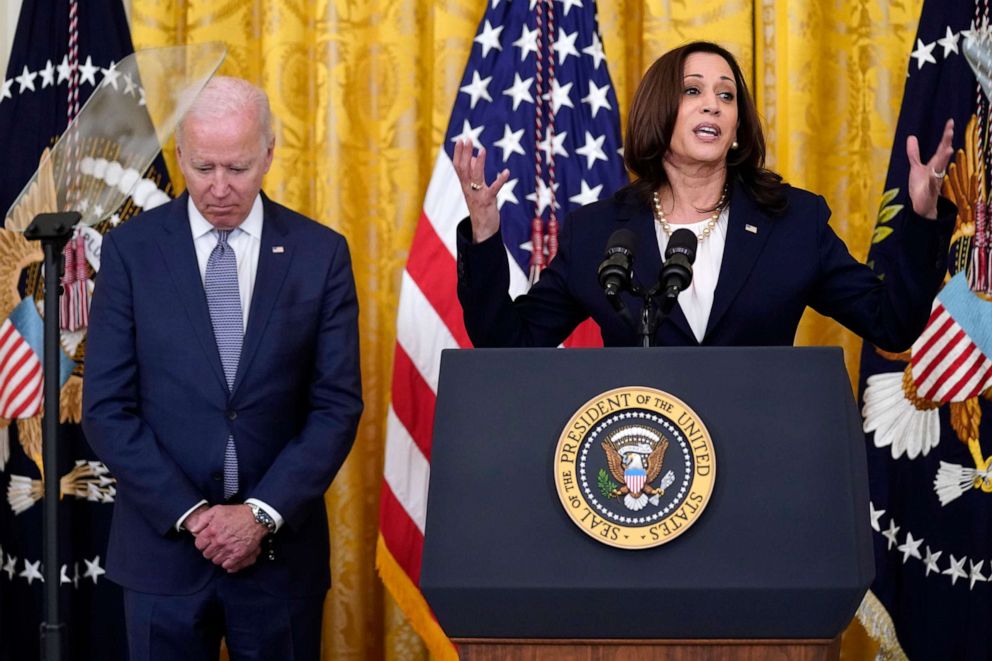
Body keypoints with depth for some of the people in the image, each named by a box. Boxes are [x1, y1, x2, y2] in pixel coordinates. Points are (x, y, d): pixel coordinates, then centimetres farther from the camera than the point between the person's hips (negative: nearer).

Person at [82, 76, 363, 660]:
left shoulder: (321, 253, 0)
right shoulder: (131, 250, -1)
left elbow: (338, 406, -2)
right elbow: (108, 408, -3)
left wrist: (263, 514, -11)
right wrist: (189, 514, -11)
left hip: (281, 544, 0)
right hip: (165, 541, 0)